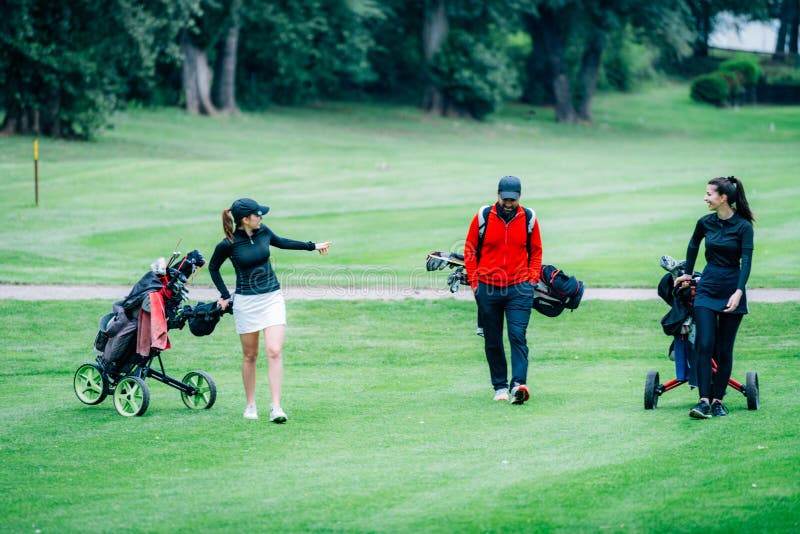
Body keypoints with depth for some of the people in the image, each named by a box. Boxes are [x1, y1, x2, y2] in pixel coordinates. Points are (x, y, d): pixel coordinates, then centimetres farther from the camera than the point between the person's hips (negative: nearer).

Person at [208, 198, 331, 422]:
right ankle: (250, 405, 22)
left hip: (272, 299, 3)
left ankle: (276, 407, -12)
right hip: (246, 302, -3)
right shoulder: (228, 244, -11)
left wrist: (313, 246, 29)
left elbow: (281, 242, 22)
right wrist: (225, 295, 2)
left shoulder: (263, 232, 1)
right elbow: (213, 267, 7)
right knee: (250, 355, 6)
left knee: (275, 352, -10)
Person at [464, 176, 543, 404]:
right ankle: (500, 386, 16)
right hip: (487, 288, 1)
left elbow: (536, 251, 13)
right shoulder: (483, 217, -1)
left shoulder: (529, 218, 2)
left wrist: (532, 279, 3)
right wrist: (474, 282, 3)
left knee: (518, 336, -14)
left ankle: (519, 384, -22)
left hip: (519, 289, -1)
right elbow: (470, 249, 7)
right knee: (492, 341, 7)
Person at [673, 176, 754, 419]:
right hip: (707, 288, 3)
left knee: (724, 349, 2)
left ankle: (718, 400, 11)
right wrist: (688, 273, 30)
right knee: (704, 344, -10)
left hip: (732, 290, -3)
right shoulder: (705, 223, 2)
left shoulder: (743, 227, -10)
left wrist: (738, 292, -27)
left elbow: (746, 262, -15)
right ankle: (704, 400, -13)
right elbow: (693, 245, 22)